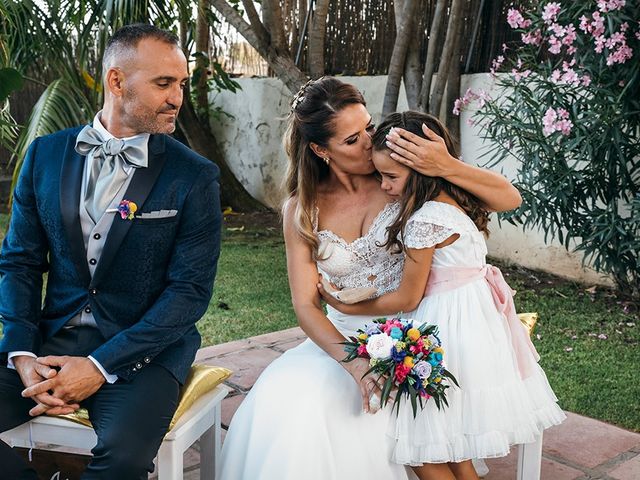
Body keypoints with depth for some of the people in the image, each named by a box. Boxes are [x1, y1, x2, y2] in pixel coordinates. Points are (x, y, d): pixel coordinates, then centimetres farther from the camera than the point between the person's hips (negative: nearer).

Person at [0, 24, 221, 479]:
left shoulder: (194, 176, -5)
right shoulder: (46, 154, 5)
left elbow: (190, 290, -8)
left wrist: (99, 368, -16)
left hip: (143, 348, -3)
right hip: (53, 338, 4)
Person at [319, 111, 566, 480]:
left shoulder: (424, 220, -21)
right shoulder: (454, 199, 5)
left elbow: (407, 299, -14)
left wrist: (349, 308, -2)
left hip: (449, 323, -10)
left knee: (424, 450, 3)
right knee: (450, 444, 19)